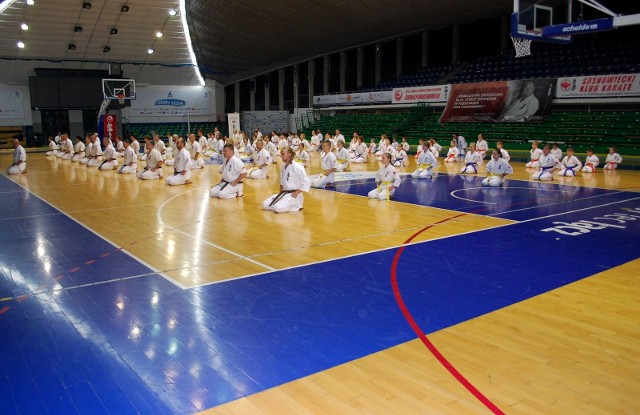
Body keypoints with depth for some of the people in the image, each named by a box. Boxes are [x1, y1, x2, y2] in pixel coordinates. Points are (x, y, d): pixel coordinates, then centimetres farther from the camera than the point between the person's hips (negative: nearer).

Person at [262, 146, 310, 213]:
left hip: (294, 195, -8)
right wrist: (280, 192, 10)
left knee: (278, 208, -29)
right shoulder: (283, 166, 6)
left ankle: (297, 205, -3)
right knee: (265, 205, -3)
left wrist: (295, 193, -17)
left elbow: (306, 183, -19)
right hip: (284, 193, 8)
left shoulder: (297, 167, -19)